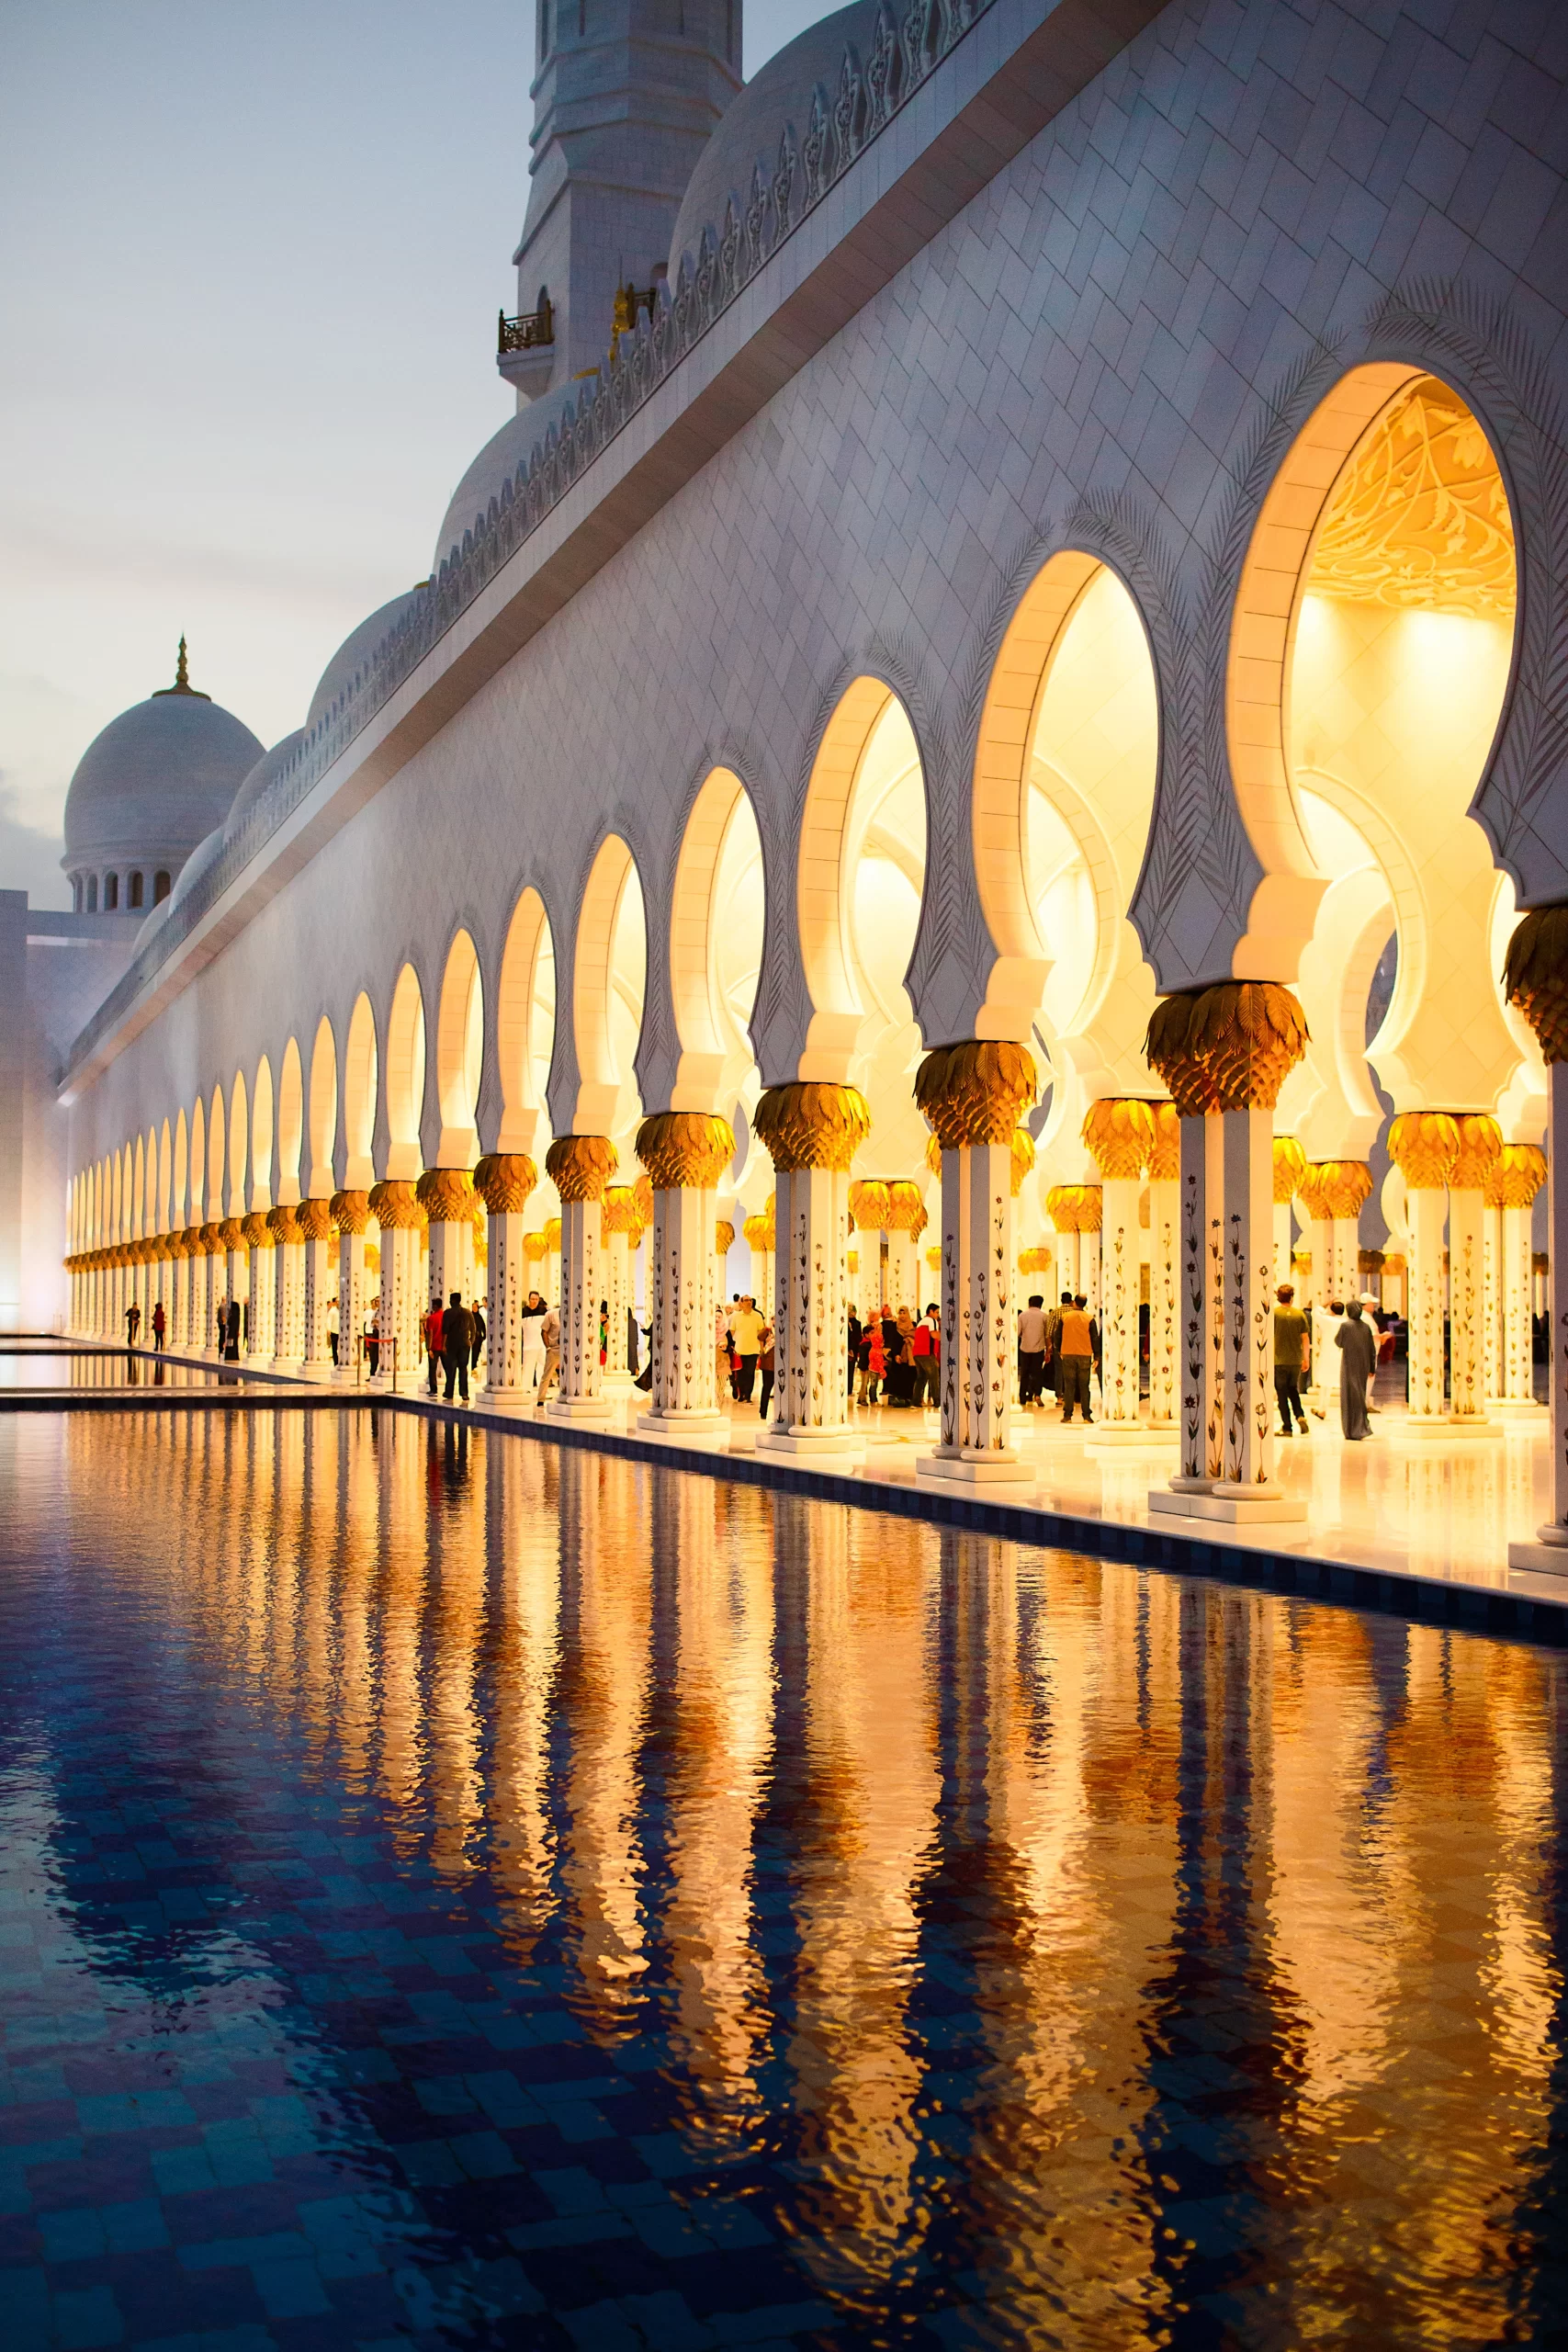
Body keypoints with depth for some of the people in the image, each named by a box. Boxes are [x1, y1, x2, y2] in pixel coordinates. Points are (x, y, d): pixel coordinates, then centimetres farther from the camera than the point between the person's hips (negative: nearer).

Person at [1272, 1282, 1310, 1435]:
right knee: (1293, 1390, 20)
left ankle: (1287, 1427, 4)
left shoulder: (1274, 1313, -8)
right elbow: (1305, 1338, 5)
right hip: (1296, 1360, 3)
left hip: (1279, 1360, -3)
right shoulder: (1299, 1314, 1)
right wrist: (1305, 1359, 15)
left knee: (1282, 1394, 4)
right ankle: (1300, 1416, -1)